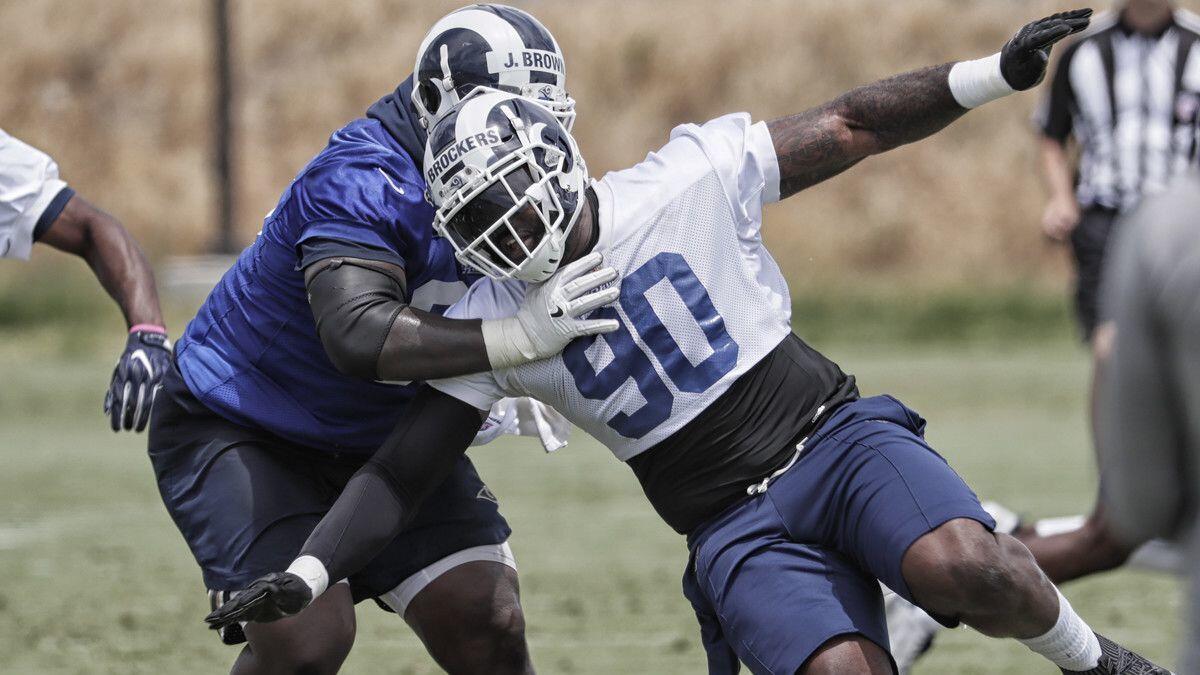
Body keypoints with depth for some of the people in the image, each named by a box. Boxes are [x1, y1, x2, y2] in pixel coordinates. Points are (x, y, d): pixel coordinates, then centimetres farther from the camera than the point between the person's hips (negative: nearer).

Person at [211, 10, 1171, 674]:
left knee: (964, 569, -31)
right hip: (736, 527, 1)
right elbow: (401, 476, 1)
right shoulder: (492, 323, 0)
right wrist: (304, 575, -12)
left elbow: (853, 128, -1)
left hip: (830, 432, -1)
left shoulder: (688, 183, -6)